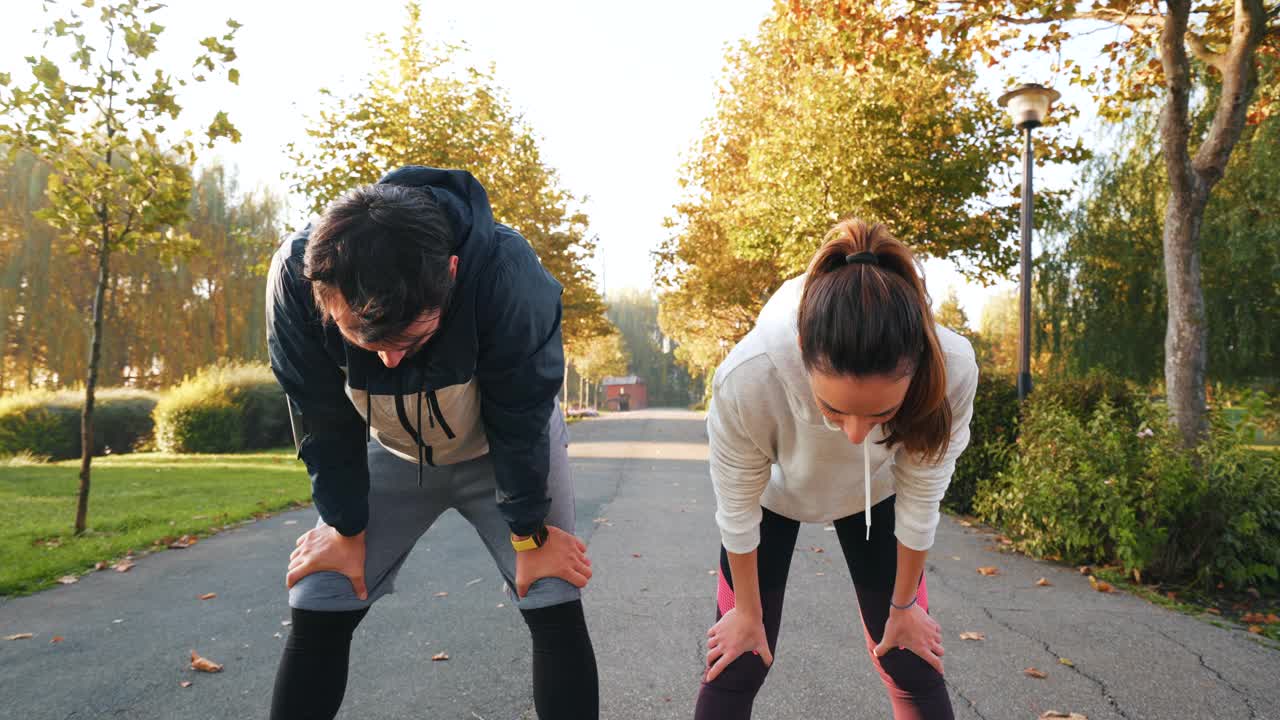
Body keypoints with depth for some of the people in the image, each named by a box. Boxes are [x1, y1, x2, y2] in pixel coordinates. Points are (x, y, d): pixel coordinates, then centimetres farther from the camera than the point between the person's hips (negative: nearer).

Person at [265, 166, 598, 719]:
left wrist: (530, 534, -14)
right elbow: (325, 420, -15)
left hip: (506, 450, -1)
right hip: (388, 451, 2)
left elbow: (520, 416, -24)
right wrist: (345, 527, -6)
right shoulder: (295, 275, -31)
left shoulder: (505, 270, -38)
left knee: (554, 607, -8)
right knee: (315, 611, -2)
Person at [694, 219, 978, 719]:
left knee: (911, 665, 4)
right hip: (774, 491, -1)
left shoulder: (950, 371, -38)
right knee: (735, 667, -1)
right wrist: (748, 611, -5)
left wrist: (903, 604, -2)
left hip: (873, 494, 1)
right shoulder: (746, 378, -43)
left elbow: (919, 500, -19)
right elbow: (738, 509, -23)